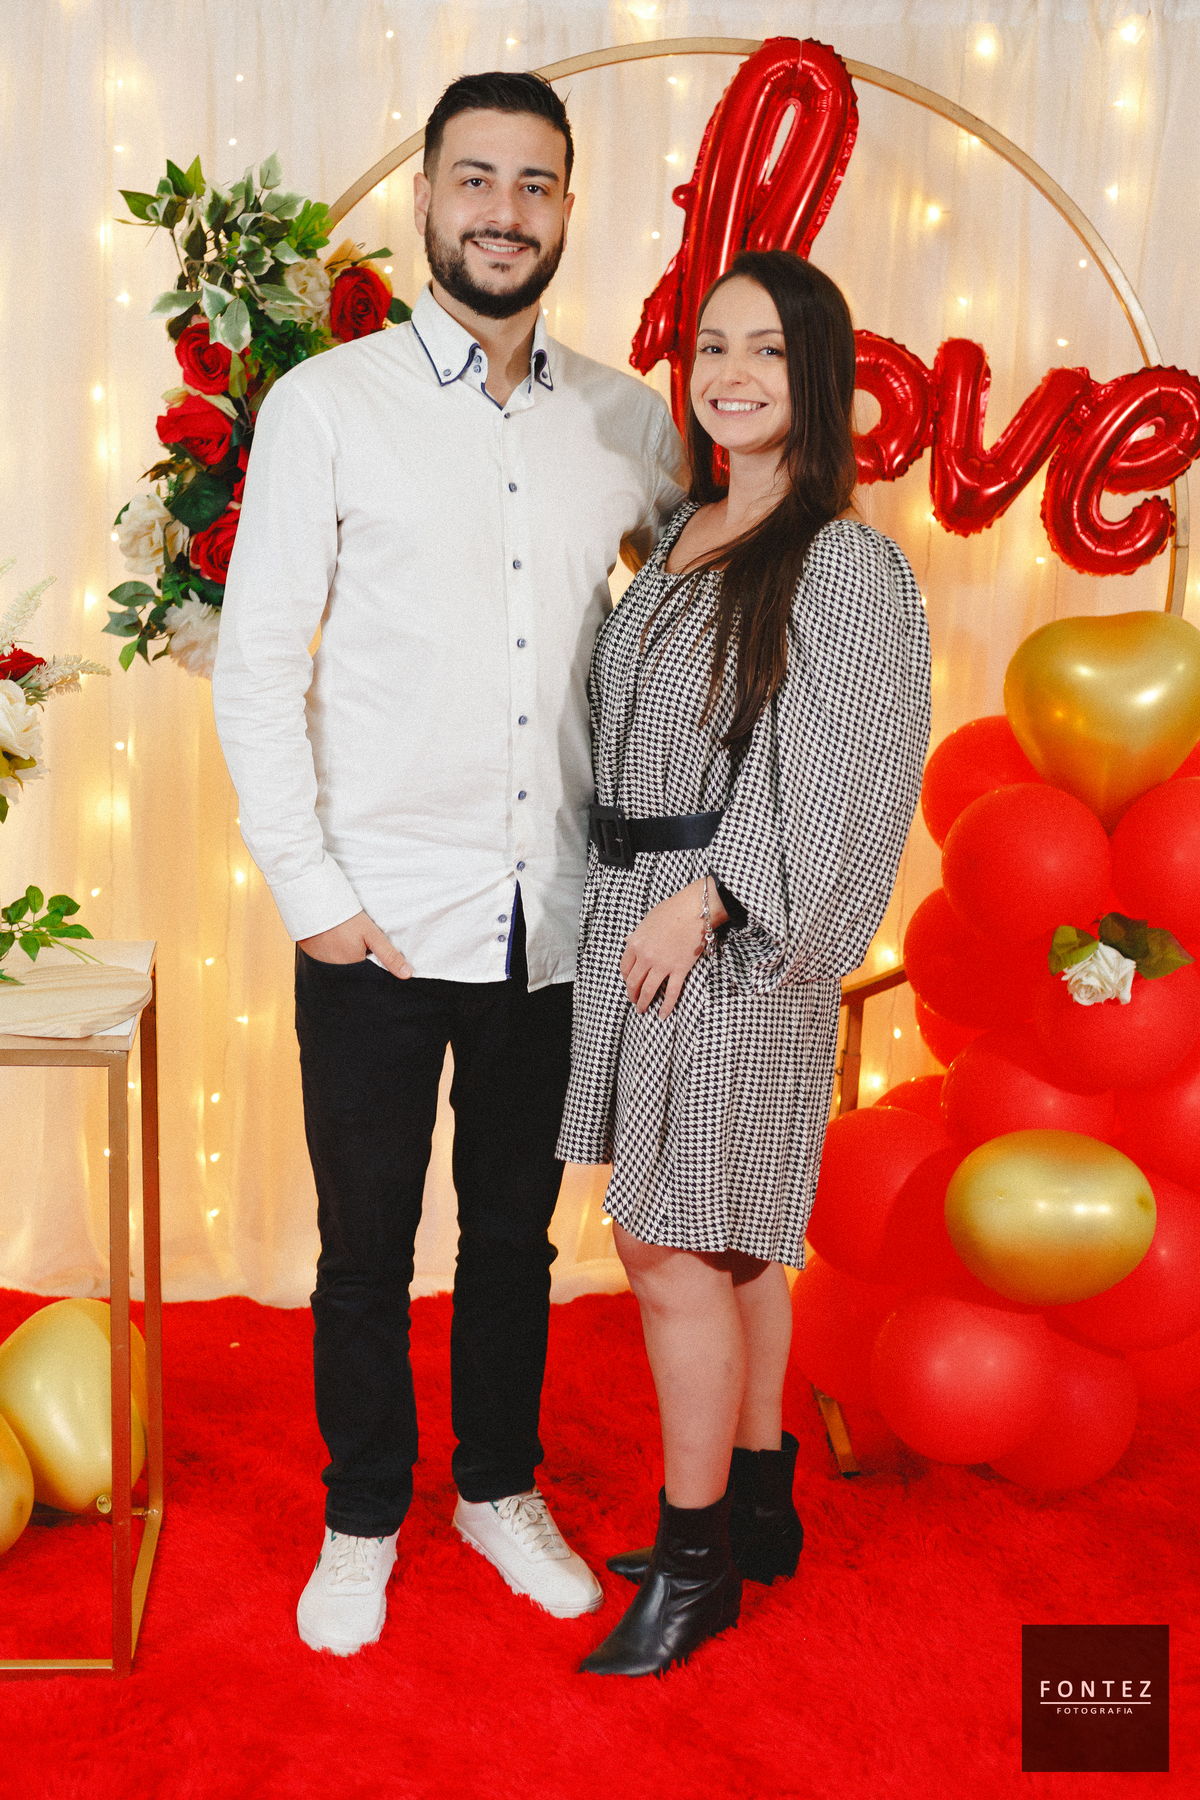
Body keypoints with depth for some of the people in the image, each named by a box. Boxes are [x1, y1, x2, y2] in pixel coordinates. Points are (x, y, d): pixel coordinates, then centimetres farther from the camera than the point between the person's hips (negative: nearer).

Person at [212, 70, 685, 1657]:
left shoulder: (627, 420, 5)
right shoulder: (326, 405, -3)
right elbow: (256, 666, -5)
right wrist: (313, 891, -10)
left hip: (553, 920, 3)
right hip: (383, 922, -2)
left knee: (516, 1229, 17)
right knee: (366, 1245, 10)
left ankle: (501, 1488, 38)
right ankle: (363, 1520, 32)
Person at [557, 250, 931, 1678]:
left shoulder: (845, 564, -10)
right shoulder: (680, 539, 13)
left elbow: (829, 784, -15)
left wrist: (703, 902, -18)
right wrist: (634, 907, 12)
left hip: (739, 939, -7)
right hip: (638, 919, 7)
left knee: (674, 1247, -3)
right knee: (729, 1240, 16)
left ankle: (693, 1559, 15)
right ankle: (761, 1505, 32)